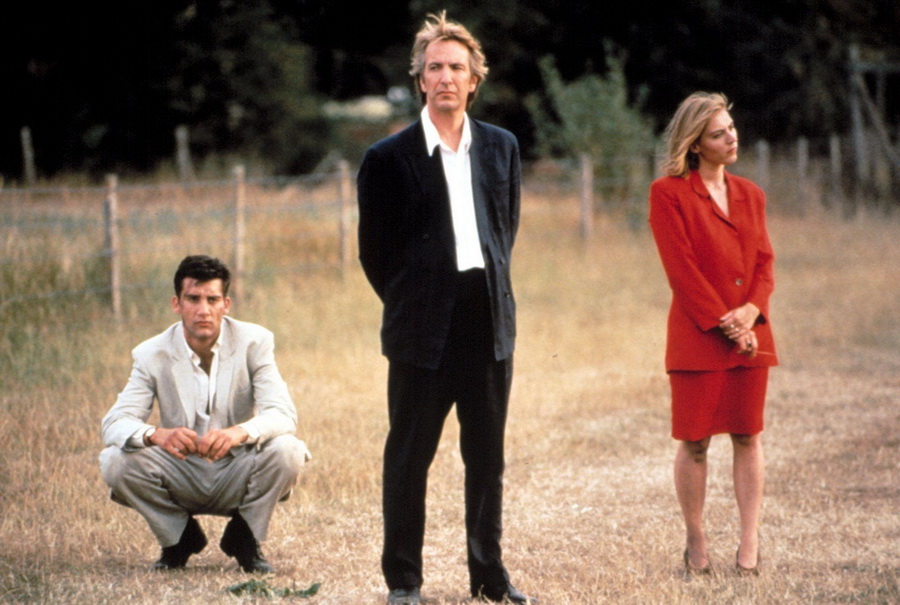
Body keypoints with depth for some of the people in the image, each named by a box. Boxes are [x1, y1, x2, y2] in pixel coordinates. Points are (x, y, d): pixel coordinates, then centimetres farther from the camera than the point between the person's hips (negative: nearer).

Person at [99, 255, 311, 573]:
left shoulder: (254, 342, -9)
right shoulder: (152, 355, -7)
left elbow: (283, 414, -19)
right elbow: (114, 423, -15)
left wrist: (240, 432, -42)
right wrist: (156, 435, -39)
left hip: (236, 477, -1)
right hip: (182, 480, 1)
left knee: (287, 451, -29)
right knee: (116, 461, -25)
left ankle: (244, 536, -1)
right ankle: (180, 537, 2)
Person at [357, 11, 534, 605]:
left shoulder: (501, 146, 7)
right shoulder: (389, 157, -5)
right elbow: (374, 249, 2)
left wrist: (492, 284, 10)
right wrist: (413, 303, 3)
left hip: (490, 321, 4)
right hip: (423, 329, -4)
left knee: (487, 456, 11)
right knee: (409, 456, 2)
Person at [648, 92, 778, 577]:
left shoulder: (750, 195, 13)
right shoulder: (669, 193, -4)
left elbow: (765, 261, 10)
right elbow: (681, 268, -9)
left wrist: (751, 310, -9)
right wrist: (723, 322, -13)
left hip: (750, 333, 5)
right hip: (697, 335, -5)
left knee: (748, 436, 4)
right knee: (694, 440, -1)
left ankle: (750, 546, 8)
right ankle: (696, 546, 8)